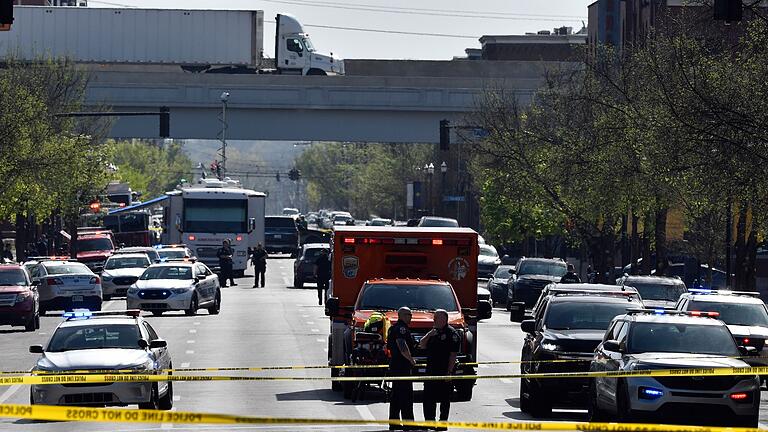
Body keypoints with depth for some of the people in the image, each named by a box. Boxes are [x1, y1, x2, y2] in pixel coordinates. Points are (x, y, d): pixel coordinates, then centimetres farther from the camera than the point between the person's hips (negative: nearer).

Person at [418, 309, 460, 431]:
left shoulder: (452, 334, -8)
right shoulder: (434, 332, 16)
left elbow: (453, 355, -13)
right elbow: (421, 346, 15)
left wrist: (449, 372, -18)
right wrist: (429, 334, -1)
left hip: (444, 372, -8)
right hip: (431, 371, 8)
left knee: (444, 399, 0)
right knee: (428, 398, 9)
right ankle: (429, 421, 18)